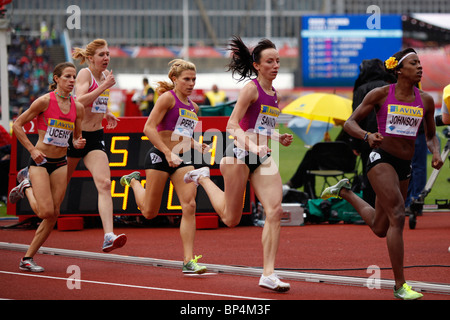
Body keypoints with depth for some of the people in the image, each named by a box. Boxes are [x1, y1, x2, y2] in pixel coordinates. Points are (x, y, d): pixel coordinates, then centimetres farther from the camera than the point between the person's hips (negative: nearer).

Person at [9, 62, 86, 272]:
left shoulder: (78, 107, 4)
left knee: (54, 215, 0)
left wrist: (78, 144, -8)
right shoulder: (45, 101, -11)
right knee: (46, 212, -17)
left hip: (60, 164, 5)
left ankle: (27, 259, 10)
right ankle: (26, 187, 15)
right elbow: (17, 125, -6)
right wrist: (32, 149, -12)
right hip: (40, 161, -5)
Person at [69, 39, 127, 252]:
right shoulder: (85, 74, -10)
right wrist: (104, 87, -27)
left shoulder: (105, 75, 11)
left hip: (95, 138, 5)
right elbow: (79, 101, -27)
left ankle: (109, 236, -26)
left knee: (104, 184, -14)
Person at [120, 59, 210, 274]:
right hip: (159, 157, -6)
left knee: (189, 206, -11)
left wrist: (196, 146, 8)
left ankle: (189, 260, -13)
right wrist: (168, 153, -23)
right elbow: (149, 128, -16)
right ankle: (134, 181, 38)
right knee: (150, 212, 5)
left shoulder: (193, 107, 15)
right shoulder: (167, 98, -8)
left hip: (183, 160, 6)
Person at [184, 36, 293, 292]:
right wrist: (252, 146, -29)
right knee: (231, 218, 5)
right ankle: (203, 178, 32)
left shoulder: (275, 95, 13)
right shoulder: (251, 89, -10)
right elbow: (232, 125, -15)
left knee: (275, 210, -13)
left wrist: (279, 138, 8)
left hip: (263, 158, 6)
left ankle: (268, 274, -13)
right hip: (240, 155, -6)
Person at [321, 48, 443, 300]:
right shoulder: (381, 95, -5)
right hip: (381, 159, -6)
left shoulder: (426, 101, 5)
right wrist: (367, 137, -22)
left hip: (404, 166, 6)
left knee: (380, 229, 15)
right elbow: (350, 123, -1)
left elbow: (431, 136, 16)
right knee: (397, 217, -20)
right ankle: (400, 286, -16)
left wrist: (436, 154, -6)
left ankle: (345, 191, 41)